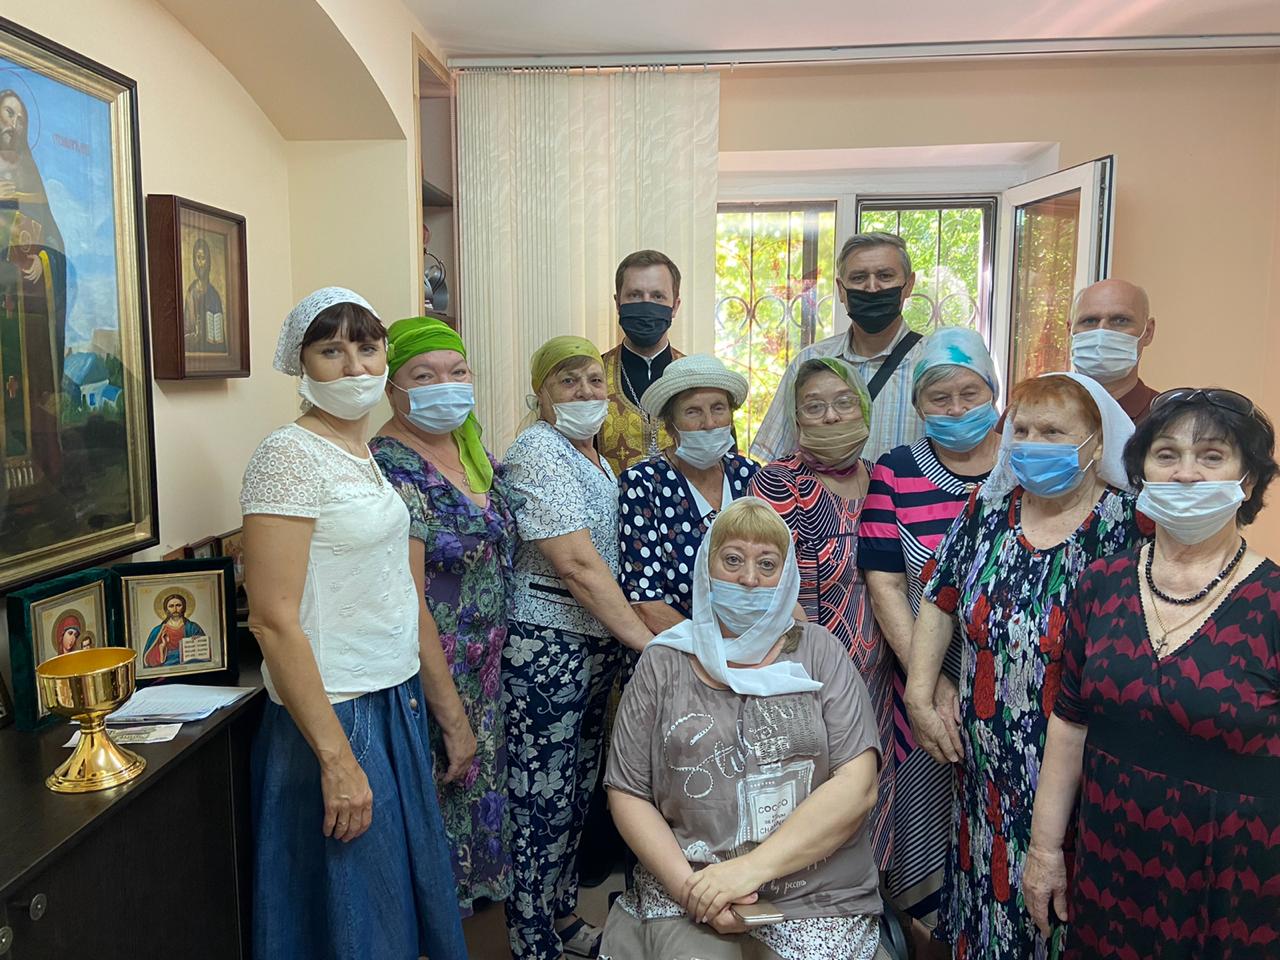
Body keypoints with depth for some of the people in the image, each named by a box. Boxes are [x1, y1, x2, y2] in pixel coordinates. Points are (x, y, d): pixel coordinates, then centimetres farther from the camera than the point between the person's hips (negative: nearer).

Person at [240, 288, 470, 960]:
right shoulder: (290, 456, -16)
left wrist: (452, 715, 16)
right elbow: (274, 621, -20)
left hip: (400, 706, 8)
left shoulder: (369, 456, 9)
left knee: (417, 900, 21)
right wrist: (337, 759, -21)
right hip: (335, 720, -8)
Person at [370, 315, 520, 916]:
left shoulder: (470, 447, 6)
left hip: (489, 670, 8)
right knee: (444, 783, 8)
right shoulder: (390, 464, -19)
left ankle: (466, 892, 43)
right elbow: (408, 598, -21)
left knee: (481, 777, 21)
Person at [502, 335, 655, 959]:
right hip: (546, 645, -9)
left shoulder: (590, 454, 13)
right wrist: (646, 640, -20)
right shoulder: (538, 452, -15)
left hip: (597, 642, 9)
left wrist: (621, 638, 12)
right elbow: (578, 563, -22)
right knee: (541, 801, 2)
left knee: (577, 788, 19)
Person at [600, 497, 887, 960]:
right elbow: (628, 794, 2)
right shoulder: (663, 663, 3)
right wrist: (690, 885, -13)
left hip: (818, 901, 0)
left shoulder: (818, 652, 2)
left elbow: (857, 786, -7)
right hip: (685, 902, 0)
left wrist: (753, 866, -17)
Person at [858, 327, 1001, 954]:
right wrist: (931, 683, -14)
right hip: (925, 684, 0)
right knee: (927, 831, 11)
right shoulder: (895, 473, 0)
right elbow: (884, 583, -5)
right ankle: (929, 937, 36)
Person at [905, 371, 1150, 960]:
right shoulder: (987, 511, 3)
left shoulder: (1126, 525, -9)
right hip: (988, 769, 3)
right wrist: (920, 694, 3)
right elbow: (939, 601, 8)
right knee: (991, 893, 16)